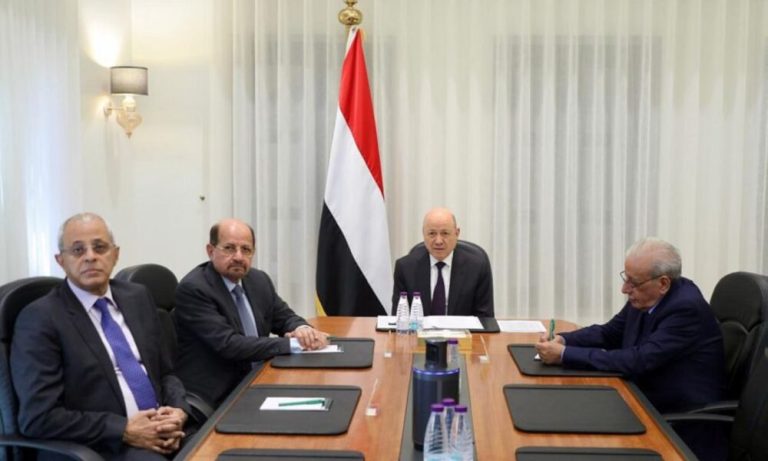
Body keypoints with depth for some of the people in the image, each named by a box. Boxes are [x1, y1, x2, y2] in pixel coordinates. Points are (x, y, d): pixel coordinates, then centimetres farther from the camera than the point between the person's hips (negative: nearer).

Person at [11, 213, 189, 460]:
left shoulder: (138, 297, 11)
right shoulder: (40, 318, -6)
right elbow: (38, 417, -12)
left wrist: (178, 412, -4)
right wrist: (125, 431, -15)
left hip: (159, 434, 6)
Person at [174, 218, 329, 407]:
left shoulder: (259, 280, 5)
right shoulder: (193, 289, -16)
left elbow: (285, 317, 14)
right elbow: (228, 345, -23)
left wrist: (302, 329, -10)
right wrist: (294, 344, -21)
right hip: (215, 395, -7)